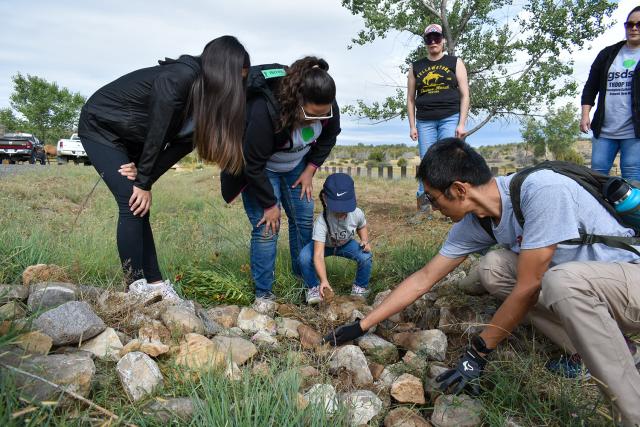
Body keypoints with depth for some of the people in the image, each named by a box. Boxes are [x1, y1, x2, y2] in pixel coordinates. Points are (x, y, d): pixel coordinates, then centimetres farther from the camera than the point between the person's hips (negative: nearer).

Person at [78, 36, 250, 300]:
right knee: (132, 204, -15)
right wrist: (144, 182, -16)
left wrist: (145, 177, -19)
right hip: (100, 127, -7)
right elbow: (155, 134, -26)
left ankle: (153, 280, 6)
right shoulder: (177, 79, -32)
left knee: (140, 207, 1)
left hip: (129, 138, 7)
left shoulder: (202, 92, -8)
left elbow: (181, 142, -10)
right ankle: (137, 287, -8)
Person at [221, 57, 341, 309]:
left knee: (304, 219, 4)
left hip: (296, 165, 5)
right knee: (266, 228, -11)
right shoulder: (265, 110, -41)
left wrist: (310, 170, -6)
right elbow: (254, 165, -31)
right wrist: (270, 204, -21)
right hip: (260, 168, -5)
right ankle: (263, 293, 4)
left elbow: (328, 138, 0)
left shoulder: (327, 107, -23)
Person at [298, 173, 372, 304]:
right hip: (325, 245, -2)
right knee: (305, 257, -31)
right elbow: (318, 255, -46)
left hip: (346, 244, 2)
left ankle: (360, 287, 2)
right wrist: (324, 280, -57)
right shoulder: (321, 221, -39)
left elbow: (362, 227, 2)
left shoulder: (357, 214, -27)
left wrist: (365, 241, -19)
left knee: (365, 256, -28)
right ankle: (313, 287, -2)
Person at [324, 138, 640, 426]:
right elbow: (424, 278, 0)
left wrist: (478, 352, -15)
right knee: (493, 268, -8)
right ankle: (588, 350, 0)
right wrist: (361, 327, 2)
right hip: (579, 280, 7)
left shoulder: (541, 190, -29)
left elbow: (527, 288, -26)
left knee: (561, 281, -35)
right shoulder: (474, 223, -6)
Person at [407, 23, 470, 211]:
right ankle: (422, 205, 5)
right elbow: (410, 99, 12)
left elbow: (464, 95, 4)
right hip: (425, 122, 2)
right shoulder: (416, 67, 13)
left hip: (450, 118, -2)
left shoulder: (455, 62, 9)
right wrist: (412, 126, 3)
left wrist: (462, 124, -6)